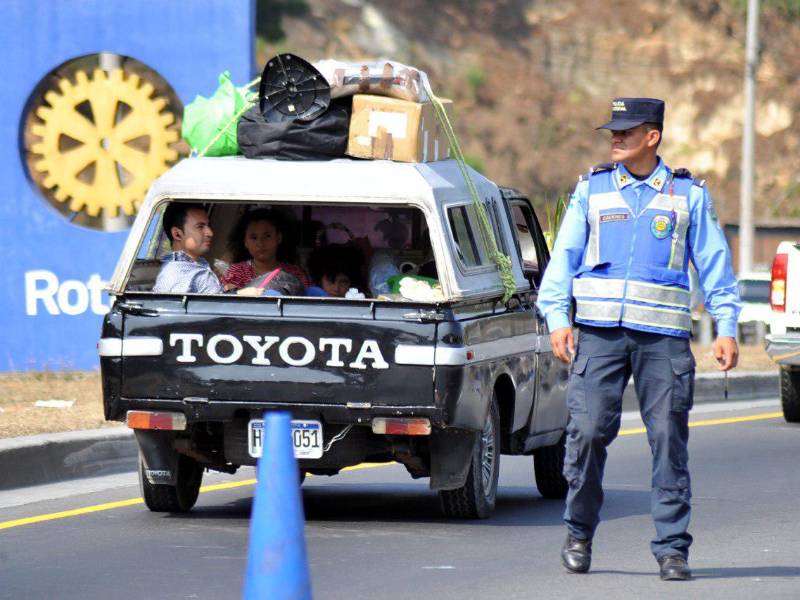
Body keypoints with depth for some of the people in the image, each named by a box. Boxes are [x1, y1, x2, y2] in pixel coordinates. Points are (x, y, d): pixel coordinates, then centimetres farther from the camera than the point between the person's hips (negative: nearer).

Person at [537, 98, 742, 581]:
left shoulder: (689, 194, 9)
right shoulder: (591, 189, 12)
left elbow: (715, 264, 10)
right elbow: (564, 257, 11)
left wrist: (727, 329, 3)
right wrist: (557, 319, 0)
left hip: (664, 336, -1)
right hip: (599, 332, 1)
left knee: (669, 437, -4)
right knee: (588, 429, -9)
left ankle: (673, 547, 2)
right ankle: (579, 533, 8)